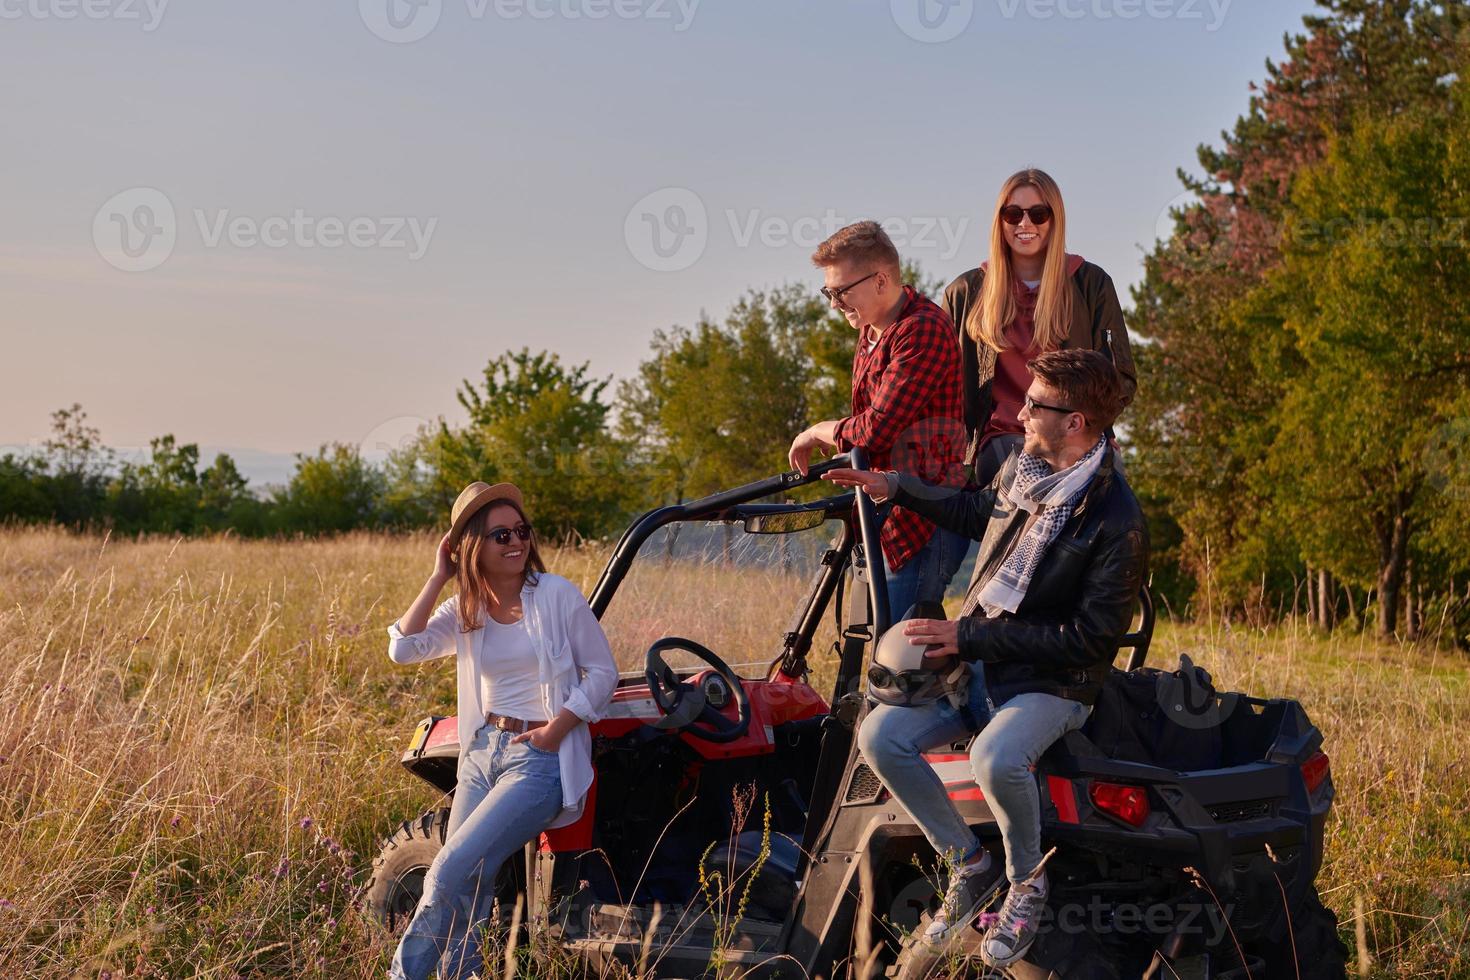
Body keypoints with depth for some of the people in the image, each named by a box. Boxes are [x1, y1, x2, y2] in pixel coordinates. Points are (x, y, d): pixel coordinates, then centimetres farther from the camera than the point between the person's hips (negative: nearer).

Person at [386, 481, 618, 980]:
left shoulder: (556, 594, -5)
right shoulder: (463, 610, 7)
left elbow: (602, 672, -3)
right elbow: (403, 649, -8)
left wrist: (555, 729, -13)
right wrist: (438, 578, -7)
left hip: (540, 757, -5)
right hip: (481, 752, 5)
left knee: (452, 872, -16)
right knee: (468, 892, 2)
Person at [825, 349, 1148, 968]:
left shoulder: (1117, 522, -19)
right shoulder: (1023, 464, 3)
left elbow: (1090, 637, -20)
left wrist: (973, 636, -21)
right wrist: (897, 490, 20)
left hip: (1053, 683, -7)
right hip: (976, 659, 7)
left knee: (995, 759, -37)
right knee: (879, 736, -16)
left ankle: (1028, 882, -6)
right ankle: (970, 865, 1)